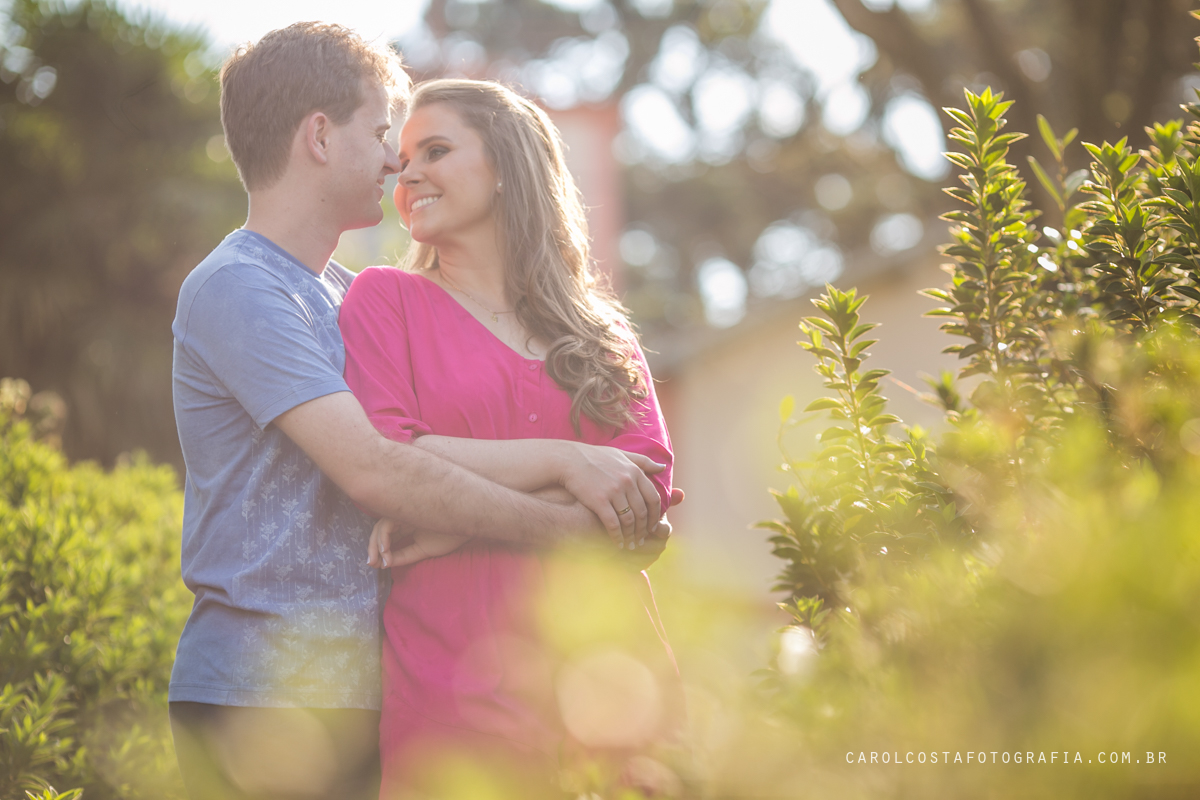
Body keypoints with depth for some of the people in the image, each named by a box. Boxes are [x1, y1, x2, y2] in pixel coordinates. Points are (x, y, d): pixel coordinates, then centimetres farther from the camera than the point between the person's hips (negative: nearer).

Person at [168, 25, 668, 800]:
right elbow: (374, 469, -21)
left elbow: (434, 440, 10)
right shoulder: (235, 288, -12)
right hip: (263, 694, -8)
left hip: (354, 691, 8)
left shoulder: (349, 294, 18)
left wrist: (565, 457, -11)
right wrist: (564, 526, -16)